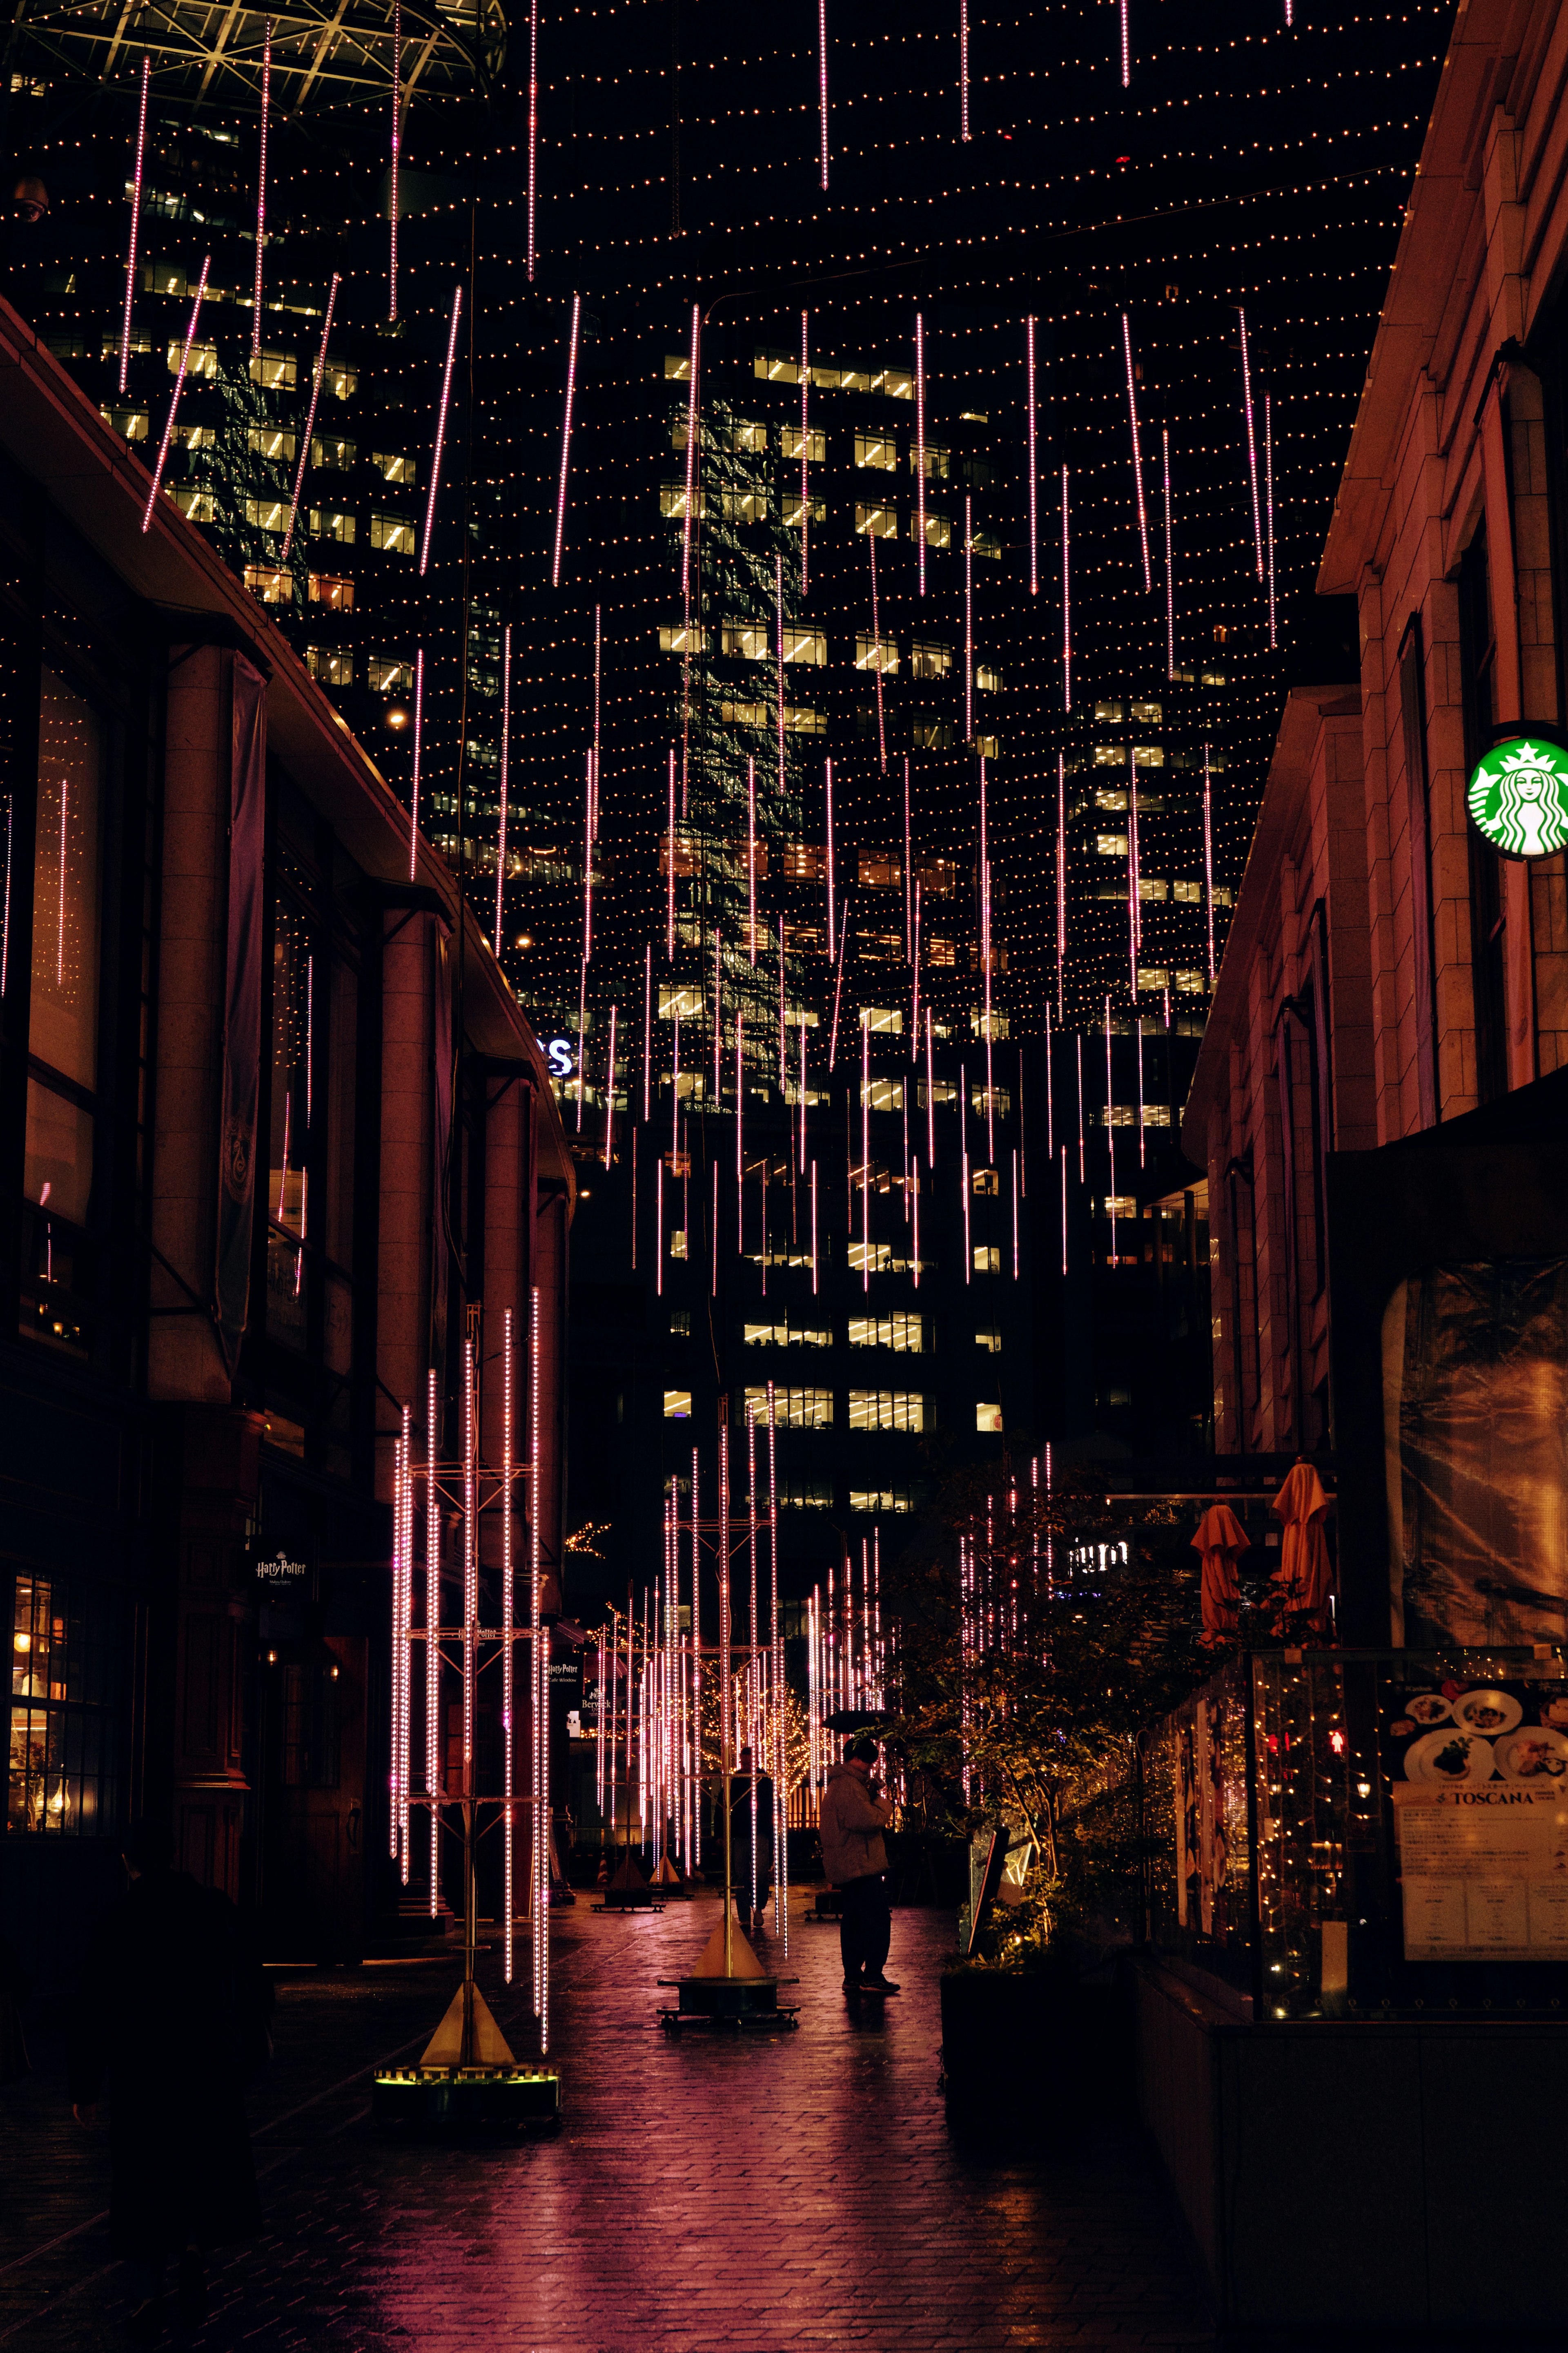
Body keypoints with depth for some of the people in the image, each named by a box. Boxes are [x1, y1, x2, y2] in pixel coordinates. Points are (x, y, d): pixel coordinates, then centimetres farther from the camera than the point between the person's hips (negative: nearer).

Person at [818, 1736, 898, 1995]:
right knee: (878, 1920, -10)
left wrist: (873, 1798, 8)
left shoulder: (839, 1784, 19)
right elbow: (870, 1820, -25)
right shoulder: (849, 1786, -17)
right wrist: (885, 1803, -7)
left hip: (847, 1865, 11)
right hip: (860, 1865, -11)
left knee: (854, 1921, 14)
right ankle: (872, 1977, -12)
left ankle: (853, 1976, 17)